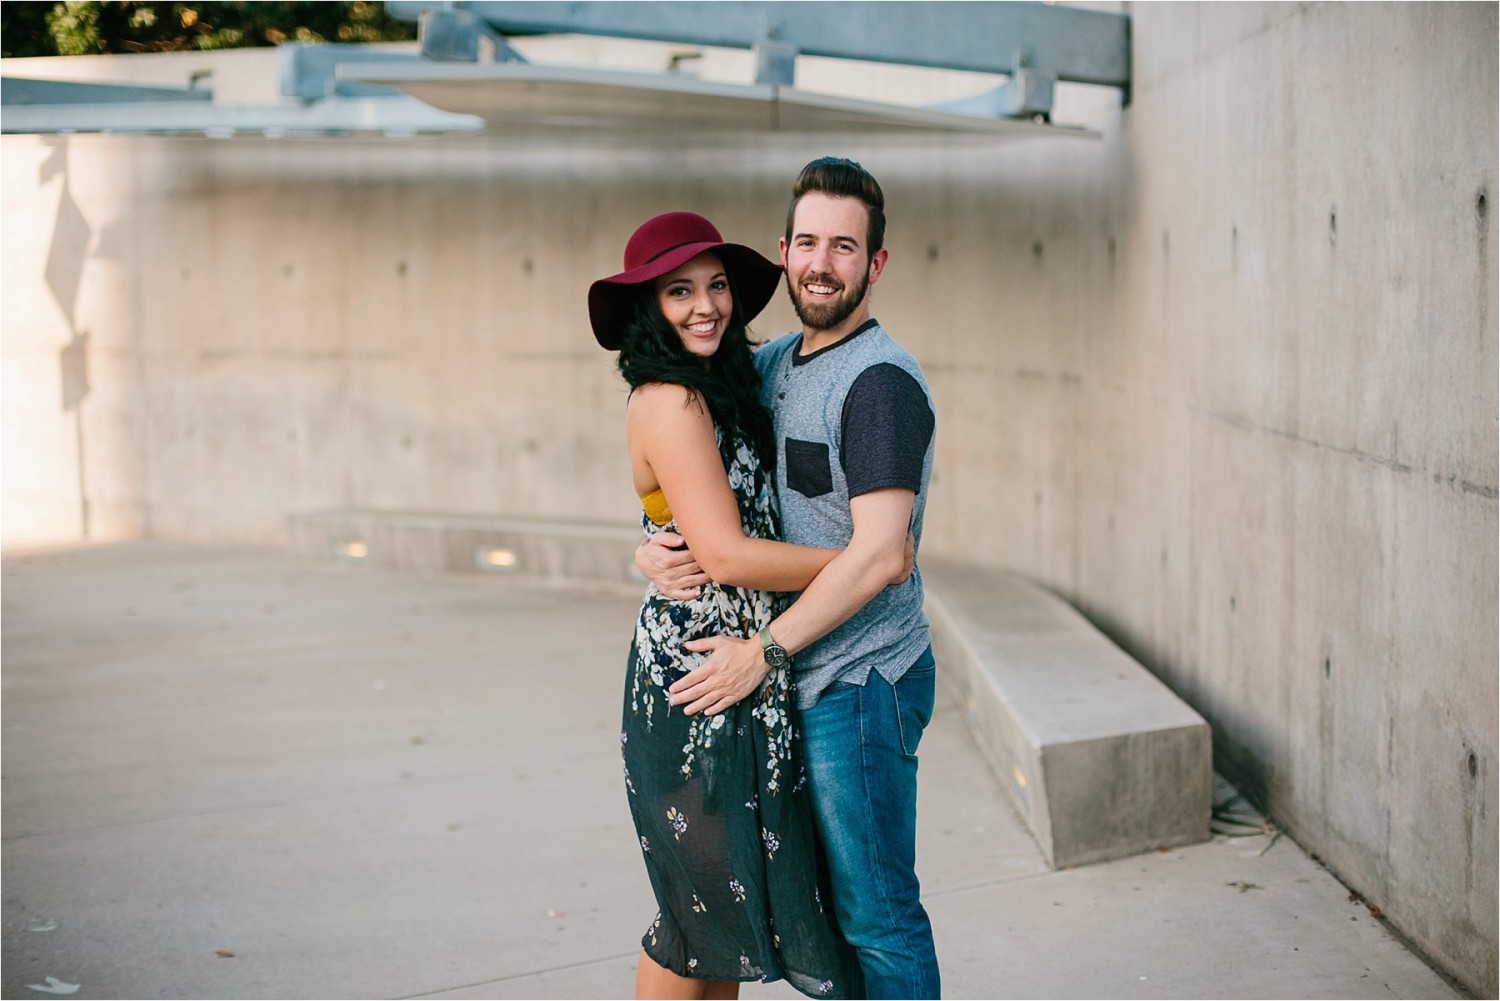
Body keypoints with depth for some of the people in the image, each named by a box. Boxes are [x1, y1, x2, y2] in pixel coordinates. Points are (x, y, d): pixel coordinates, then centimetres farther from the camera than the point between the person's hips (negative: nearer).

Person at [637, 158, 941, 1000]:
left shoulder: (880, 381, -16)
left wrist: (762, 651, -19)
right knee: (825, 899, 18)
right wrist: (653, 551, -5)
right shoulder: (771, 365, 11)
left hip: (861, 681, -9)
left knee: (875, 912, 0)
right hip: (801, 679, 9)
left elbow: (878, 553, -23)